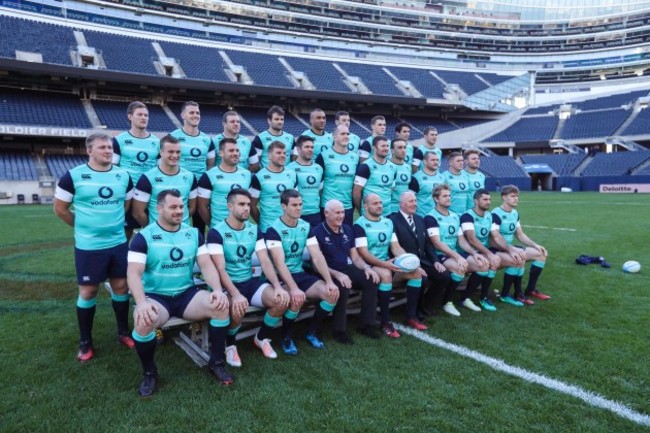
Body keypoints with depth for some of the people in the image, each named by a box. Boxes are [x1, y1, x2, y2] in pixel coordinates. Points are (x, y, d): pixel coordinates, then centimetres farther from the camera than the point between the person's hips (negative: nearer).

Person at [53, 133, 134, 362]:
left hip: (119, 243, 3)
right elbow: (60, 208, 0)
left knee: (121, 287, 11)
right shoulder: (73, 176, -8)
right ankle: (85, 342, 22)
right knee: (88, 291, 6)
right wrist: (84, 226, 6)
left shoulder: (123, 176, 3)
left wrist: (114, 223, 12)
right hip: (88, 246, -3)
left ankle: (123, 332, 28)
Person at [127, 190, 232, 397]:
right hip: (156, 296, -3)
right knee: (143, 320, -34)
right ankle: (149, 372, -4)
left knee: (221, 305, -23)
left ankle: (216, 362, -1)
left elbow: (206, 264, 0)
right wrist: (141, 302, -32)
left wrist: (217, 290, -18)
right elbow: (134, 273, -14)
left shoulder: (194, 233, 6)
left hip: (187, 294, 3)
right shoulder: (144, 237, -5)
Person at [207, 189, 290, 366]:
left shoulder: (254, 230, 5)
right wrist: (235, 294, -33)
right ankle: (230, 344, -1)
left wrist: (278, 286, -17)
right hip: (228, 285, -5)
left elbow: (265, 262, -1)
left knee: (282, 300, -19)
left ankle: (262, 338, 11)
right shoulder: (216, 232, -11)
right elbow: (220, 269, -18)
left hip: (250, 281, 5)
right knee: (238, 308, -37)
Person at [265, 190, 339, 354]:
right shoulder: (274, 230, -14)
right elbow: (280, 263, -24)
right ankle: (286, 337, -4)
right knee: (296, 299, -35)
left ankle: (312, 332, 7)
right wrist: (294, 288, -36)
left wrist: (329, 281, -16)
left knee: (332, 293, -16)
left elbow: (317, 257, -3)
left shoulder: (306, 227, 3)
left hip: (300, 274, 6)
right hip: (280, 277, -6)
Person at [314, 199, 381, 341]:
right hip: (329, 273, -6)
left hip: (347, 269, 6)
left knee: (371, 280, -19)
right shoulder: (318, 232, -9)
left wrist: (366, 267, -9)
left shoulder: (347, 229, 10)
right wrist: (337, 275, -28)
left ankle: (366, 324, -6)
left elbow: (355, 257, 13)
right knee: (343, 287, -36)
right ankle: (340, 330, -16)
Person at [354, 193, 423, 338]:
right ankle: (385, 321, -24)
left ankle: (411, 315, -1)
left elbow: (396, 247, 7)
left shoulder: (388, 222, 13)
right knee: (386, 275, -37)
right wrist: (383, 264, -30)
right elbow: (363, 253, -17)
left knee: (416, 271, -11)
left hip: (387, 264, 7)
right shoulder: (360, 224, -9)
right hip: (368, 266, -7)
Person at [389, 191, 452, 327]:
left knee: (445, 276, -10)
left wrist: (436, 261, 1)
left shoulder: (420, 219, 17)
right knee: (422, 279, -32)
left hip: (422, 261, 7)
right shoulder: (392, 220, -8)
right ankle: (411, 316, -13)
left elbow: (427, 243, 17)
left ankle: (425, 304, 12)